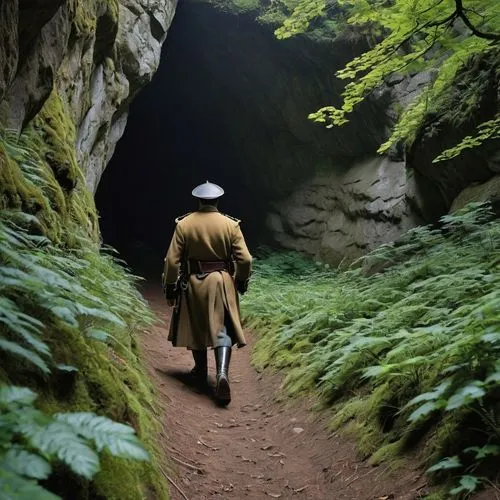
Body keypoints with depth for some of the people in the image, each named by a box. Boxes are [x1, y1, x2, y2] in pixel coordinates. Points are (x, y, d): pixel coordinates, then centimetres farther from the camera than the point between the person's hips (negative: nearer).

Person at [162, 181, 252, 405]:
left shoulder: (183, 224, -6)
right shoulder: (231, 225, -6)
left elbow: (172, 260, -5)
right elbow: (245, 259, -6)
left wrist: (170, 288, 5)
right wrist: (242, 281, 12)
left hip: (193, 282, 1)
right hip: (222, 282, -1)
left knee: (195, 327, 18)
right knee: (223, 329, 2)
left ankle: (200, 371, 32)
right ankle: (222, 373, -17)